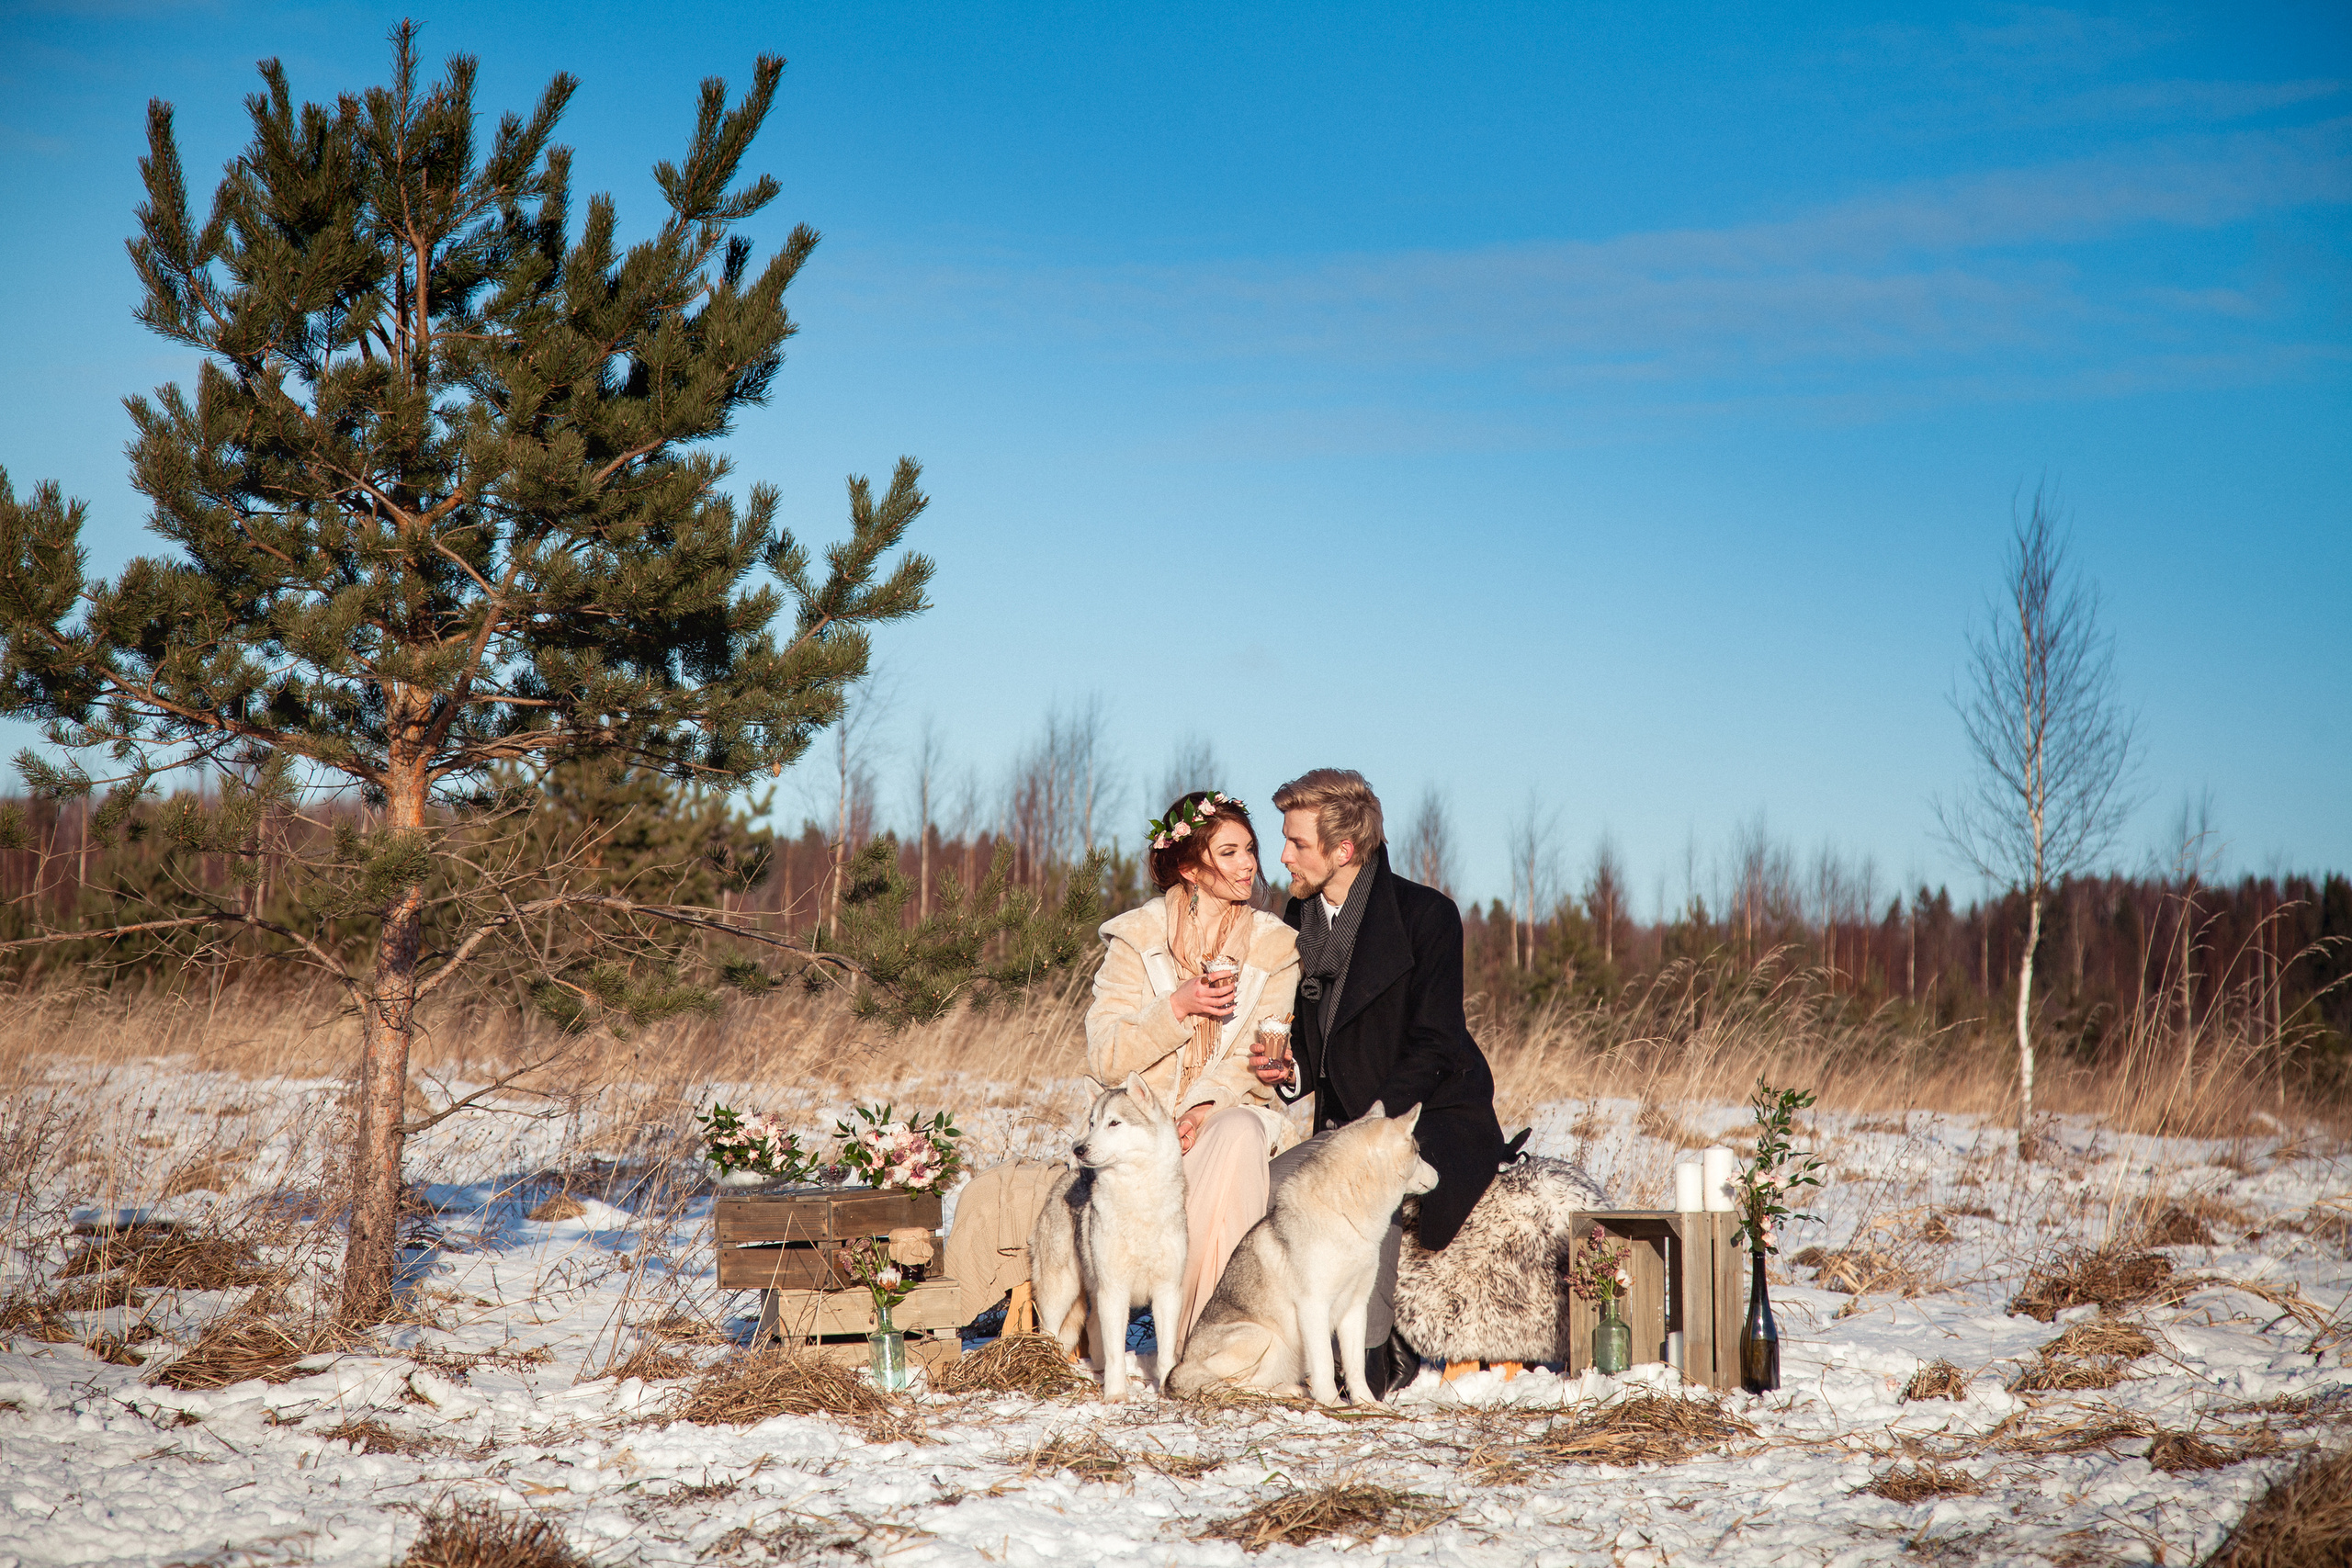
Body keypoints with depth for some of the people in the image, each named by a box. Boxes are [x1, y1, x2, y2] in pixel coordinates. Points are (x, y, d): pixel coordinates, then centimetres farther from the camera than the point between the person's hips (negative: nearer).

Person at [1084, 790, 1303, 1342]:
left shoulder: (1275, 947, 7)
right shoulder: (1135, 938, 4)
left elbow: (1254, 1061, -2)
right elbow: (1105, 1059, -3)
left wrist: (1204, 1109, -21)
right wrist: (1177, 1009, -16)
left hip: (1230, 1114, 1)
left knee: (1238, 1133, -36)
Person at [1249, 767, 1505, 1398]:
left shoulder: (1427, 914, -12)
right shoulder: (1299, 919, 8)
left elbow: (1431, 1044, -16)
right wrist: (1290, 1071, -6)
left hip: (1438, 1120, -7)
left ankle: (1374, 1352, -20)